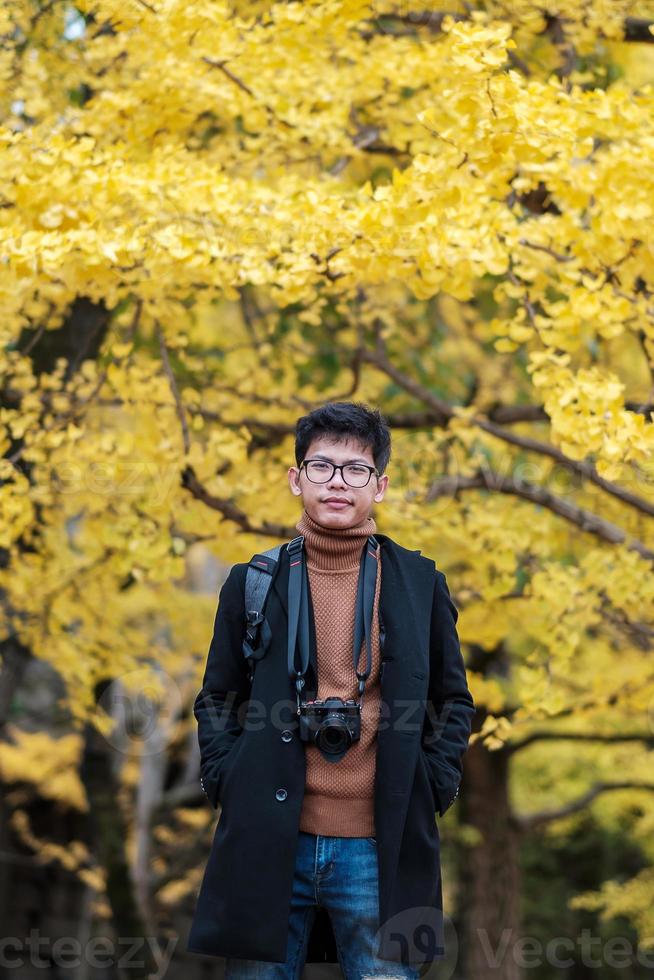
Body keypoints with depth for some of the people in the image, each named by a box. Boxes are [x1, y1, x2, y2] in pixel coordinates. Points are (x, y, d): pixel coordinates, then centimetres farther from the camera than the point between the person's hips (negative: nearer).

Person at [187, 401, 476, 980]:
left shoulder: (420, 583, 7)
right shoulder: (253, 582, 7)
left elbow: (454, 702, 14)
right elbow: (216, 700, 14)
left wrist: (432, 788, 1)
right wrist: (225, 780, 0)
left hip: (380, 851, 0)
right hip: (266, 845, 1)